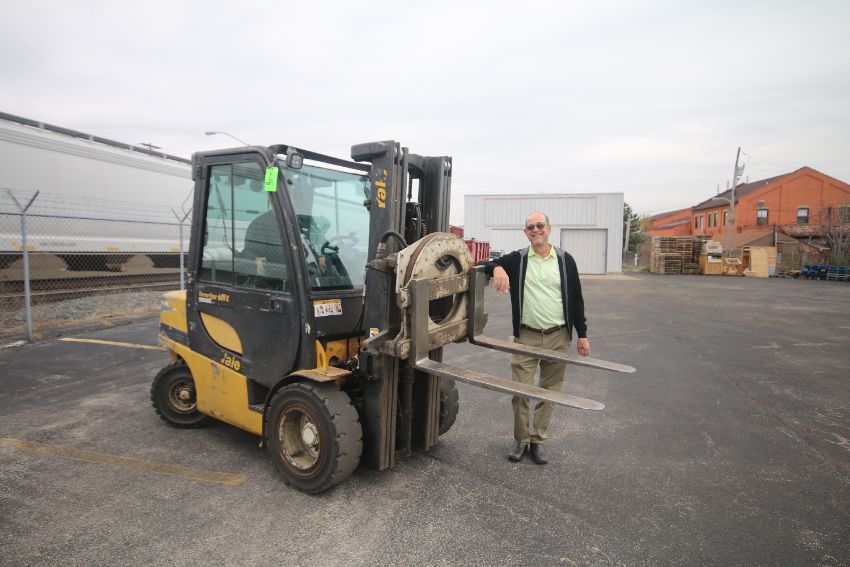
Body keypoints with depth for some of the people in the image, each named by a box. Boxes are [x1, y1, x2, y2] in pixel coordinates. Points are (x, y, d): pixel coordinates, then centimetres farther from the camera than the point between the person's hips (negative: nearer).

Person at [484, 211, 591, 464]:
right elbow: (487, 266, -3)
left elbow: (576, 299, 7)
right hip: (526, 337, -1)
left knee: (549, 391, 10)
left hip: (558, 337, 1)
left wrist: (582, 334, 5)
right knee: (520, 391, 0)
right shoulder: (517, 259, 2)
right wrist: (497, 268, -27)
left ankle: (538, 440, 26)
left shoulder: (565, 260, 4)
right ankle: (521, 440, 20)